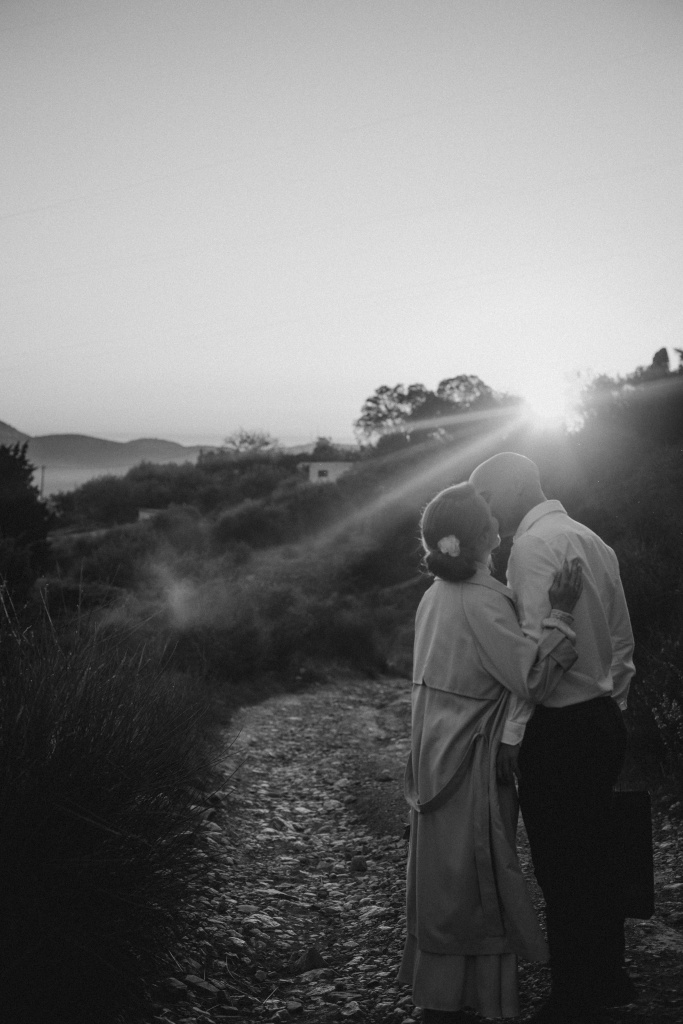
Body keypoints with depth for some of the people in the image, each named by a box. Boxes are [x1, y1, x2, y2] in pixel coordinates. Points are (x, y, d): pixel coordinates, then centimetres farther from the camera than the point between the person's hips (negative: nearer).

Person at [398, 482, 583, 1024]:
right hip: (470, 763, -9)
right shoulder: (481, 602, -20)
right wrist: (560, 615, -22)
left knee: (443, 873, 18)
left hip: (438, 755, 9)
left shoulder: (437, 595, 7)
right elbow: (532, 679, -24)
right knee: (466, 878, 2)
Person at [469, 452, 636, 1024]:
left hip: (559, 732, -9)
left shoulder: (533, 545, -15)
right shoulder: (591, 540, 11)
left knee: (563, 874, 2)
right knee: (596, 863, 19)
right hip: (603, 723, 9)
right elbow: (623, 640, 15)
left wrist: (512, 731, -19)